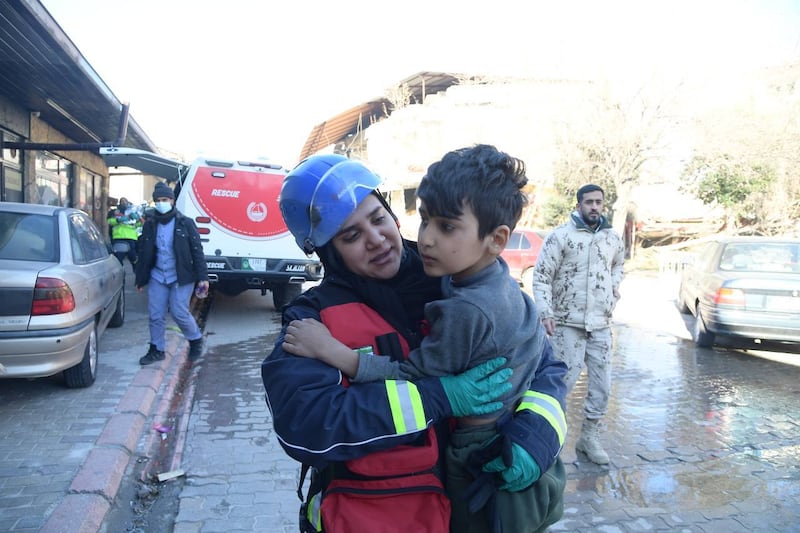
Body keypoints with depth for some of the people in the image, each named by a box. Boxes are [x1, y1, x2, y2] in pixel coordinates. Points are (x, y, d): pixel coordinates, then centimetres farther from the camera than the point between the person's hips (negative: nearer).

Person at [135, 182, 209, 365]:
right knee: (156, 315, 6)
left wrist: (202, 277, -12)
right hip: (157, 277, 4)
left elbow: (197, 251, -6)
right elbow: (143, 253, 13)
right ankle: (157, 350, 22)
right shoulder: (150, 224, 7)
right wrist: (140, 279, 13)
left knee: (179, 313, -6)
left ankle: (196, 339, 20)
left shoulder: (185, 223, -5)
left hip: (181, 277, -4)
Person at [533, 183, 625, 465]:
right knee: (564, 380, -3)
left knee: (602, 385, 8)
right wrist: (546, 313, -16)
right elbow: (541, 276, -8)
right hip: (568, 323, -5)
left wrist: (614, 289, 12)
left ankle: (589, 435, 25)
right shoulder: (560, 236, -7)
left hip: (601, 324, 5)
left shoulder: (613, 238, 9)